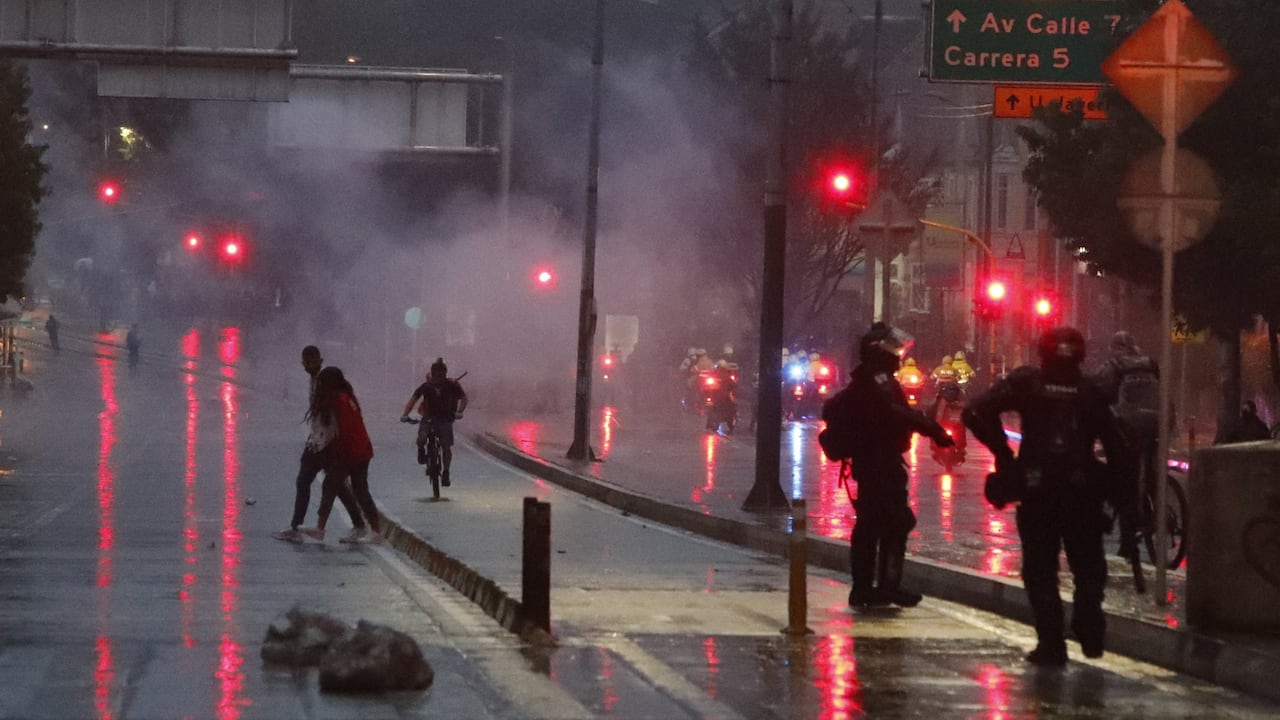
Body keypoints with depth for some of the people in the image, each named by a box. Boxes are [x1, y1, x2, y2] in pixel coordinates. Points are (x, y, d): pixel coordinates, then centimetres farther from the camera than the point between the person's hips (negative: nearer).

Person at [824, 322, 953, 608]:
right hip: (884, 461, -10)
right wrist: (933, 429, -29)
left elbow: (832, 410, 27)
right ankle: (888, 585, -14)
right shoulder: (879, 380, -14)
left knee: (869, 523, 14)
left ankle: (862, 587, 18)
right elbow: (897, 412, -28)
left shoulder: (860, 381, 17)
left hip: (864, 462, 10)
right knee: (896, 522, -10)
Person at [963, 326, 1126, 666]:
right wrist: (1109, 482, 11)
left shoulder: (1026, 382, 1)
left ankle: (1051, 644, 1)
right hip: (1082, 491, 1)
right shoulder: (1091, 391, 5)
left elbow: (976, 413, -9)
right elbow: (1115, 444, 1)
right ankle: (1090, 629, 3)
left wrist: (1003, 454, -3)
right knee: (1088, 567, 17)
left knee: (1040, 569, 7)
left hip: (1037, 488, -1)